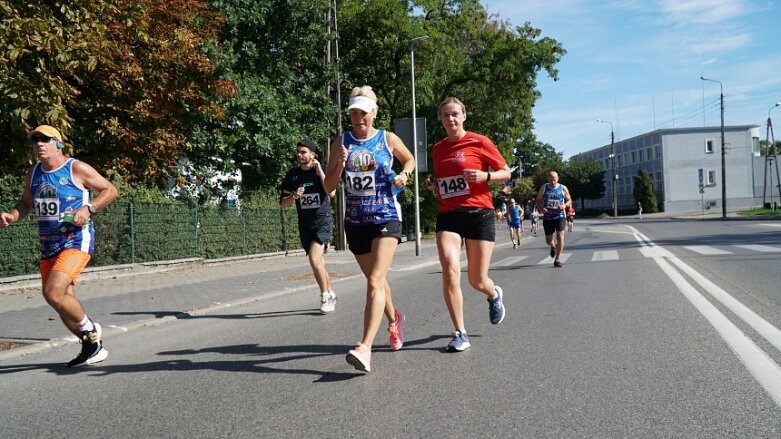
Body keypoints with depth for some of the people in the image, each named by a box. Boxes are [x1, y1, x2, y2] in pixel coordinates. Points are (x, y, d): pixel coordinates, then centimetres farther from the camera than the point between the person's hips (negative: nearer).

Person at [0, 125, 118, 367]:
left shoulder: (77, 168, -8)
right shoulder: (33, 173, 10)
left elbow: (110, 190, -4)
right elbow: (26, 203, 22)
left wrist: (88, 209, -18)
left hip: (76, 240, -7)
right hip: (48, 245, 7)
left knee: (53, 293, -22)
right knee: (63, 300, 10)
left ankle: (89, 328, 5)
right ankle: (92, 346, 26)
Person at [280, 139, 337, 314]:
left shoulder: (322, 170, -4)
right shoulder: (292, 175, 5)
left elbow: (331, 192, -21)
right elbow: (283, 203, 6)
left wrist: (319, 171, -18)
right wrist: (294, 196, -14)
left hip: (323, 221, -5)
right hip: (305, 225, 5)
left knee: (314, 260, -20)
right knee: (318, 262, 13)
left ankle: (325, 296, -5)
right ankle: (330, 294, 30)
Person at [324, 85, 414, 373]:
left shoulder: (388, 139, -1)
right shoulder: (341, 143, 3)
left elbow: (410, 160, 18)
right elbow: (328, 187, 3)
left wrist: (404, 174, -3)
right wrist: (340, 164, -15)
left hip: (386, 218, -3)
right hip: (355, 221, 4)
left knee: (375, 281, -18)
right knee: (375, 279, 18)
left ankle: (365, 348, -24)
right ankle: (394, 319, 46)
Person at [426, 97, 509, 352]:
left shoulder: (479, 142, 0)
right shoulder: (438, 149, 12)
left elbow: (505, 172, 4)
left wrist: (485, 176, -15)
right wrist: (433, 185, 5)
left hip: (478, 213, -3)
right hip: (448, 216, 3)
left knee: (477, 281, 2)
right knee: (450, 271, -17)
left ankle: (494, 295, 41)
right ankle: (460, 334, -3)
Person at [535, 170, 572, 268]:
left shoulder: (563, 188, -1)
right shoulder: (543, 188, 1)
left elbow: (569, 200, 8)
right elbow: (538, 200, 8)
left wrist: (565, 205, -14)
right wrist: (540, 208, -12)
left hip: (560, 216, -1)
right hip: (547, 217, 2)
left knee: (560, 236, -15)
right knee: (548, 240, 7)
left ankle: (557, 260, -5)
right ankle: (553, 247, 46)